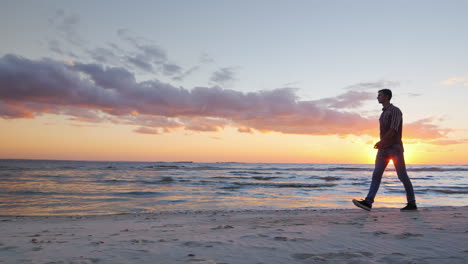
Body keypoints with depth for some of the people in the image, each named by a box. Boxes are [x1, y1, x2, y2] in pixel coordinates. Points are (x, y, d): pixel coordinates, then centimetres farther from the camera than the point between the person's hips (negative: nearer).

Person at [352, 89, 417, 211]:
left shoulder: (395, 110, -6)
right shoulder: (384, 113, 20)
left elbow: (394, 129, -18)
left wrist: (381, 142, -21)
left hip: (395, 148, -7)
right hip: (384, 149, 7)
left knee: (402, 176, 0)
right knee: (376, 175, -5)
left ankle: (412, 203, 12)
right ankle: (368, 202, -13)